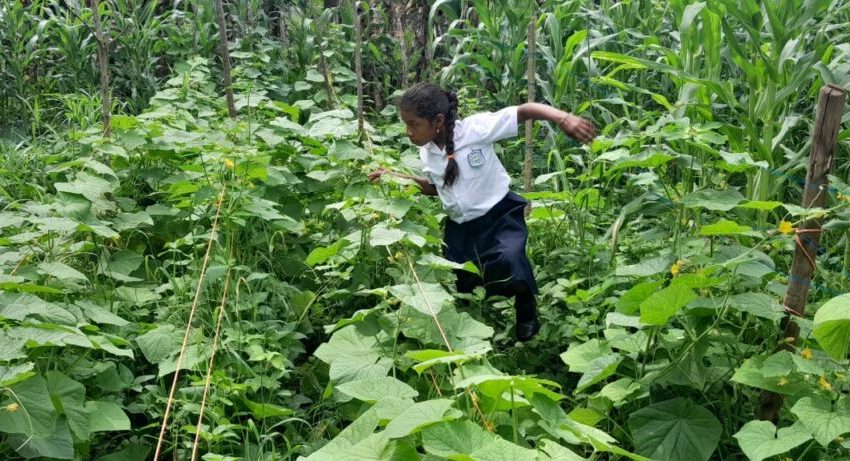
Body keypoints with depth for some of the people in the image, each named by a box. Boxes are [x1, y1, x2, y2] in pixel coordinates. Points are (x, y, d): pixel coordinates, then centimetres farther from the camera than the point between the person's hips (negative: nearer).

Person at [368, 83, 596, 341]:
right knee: (457, 286, 8)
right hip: (459, 226, 6)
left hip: (498, 215, -6)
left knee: (508, 262, -32)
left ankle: (525, 305, 0)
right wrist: (397, 177, 6)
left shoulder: (475, 128, -21)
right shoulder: (426, 153, -1)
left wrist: (563, 118, -39)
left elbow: (524, 111, -23)